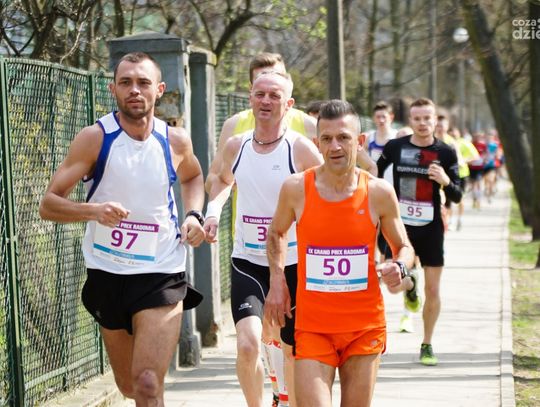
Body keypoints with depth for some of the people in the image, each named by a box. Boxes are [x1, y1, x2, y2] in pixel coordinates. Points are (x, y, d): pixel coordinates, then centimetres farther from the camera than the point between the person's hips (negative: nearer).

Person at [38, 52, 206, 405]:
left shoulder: (175, 141, -2)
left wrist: (194, 215, 4)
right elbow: (49, 204, -13)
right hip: (107, 274, 1)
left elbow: (192, 177, 23)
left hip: (161, 276, -1)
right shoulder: (95, 138, -10)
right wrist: (93, 210, -32)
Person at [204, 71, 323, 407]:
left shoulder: (301, 149, -9)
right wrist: (214, 210, 7)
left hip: (293, 263, -1)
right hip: (247, 262, 2)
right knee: (248, 344, -17)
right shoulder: (236, 146, 2)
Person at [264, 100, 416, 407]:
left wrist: (400, 267, -14)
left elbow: (404, 247, 8)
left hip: (365, 327, 1)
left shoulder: (379, 192, -4)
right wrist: (277, 281, 3)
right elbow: (277, 232, 16)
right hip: (312, 327, -1)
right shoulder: (296, 188, -4)